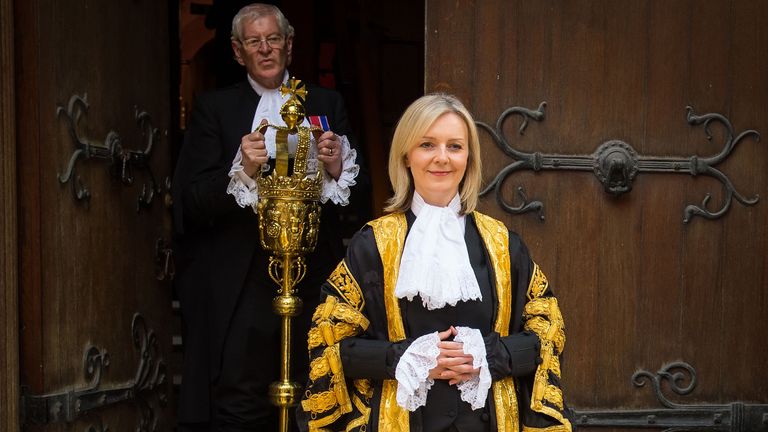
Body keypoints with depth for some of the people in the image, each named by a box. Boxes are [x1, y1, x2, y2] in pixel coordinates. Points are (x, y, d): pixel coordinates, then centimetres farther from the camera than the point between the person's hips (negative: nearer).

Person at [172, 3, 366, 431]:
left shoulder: (327, 105, 13)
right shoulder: (215, 108, 7)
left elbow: (358, 190, 12)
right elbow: (194, 203, -1)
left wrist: (336, 168, -9)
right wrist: (243, 170, -17)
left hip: (315, 278, 2)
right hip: (242, 282, -2)